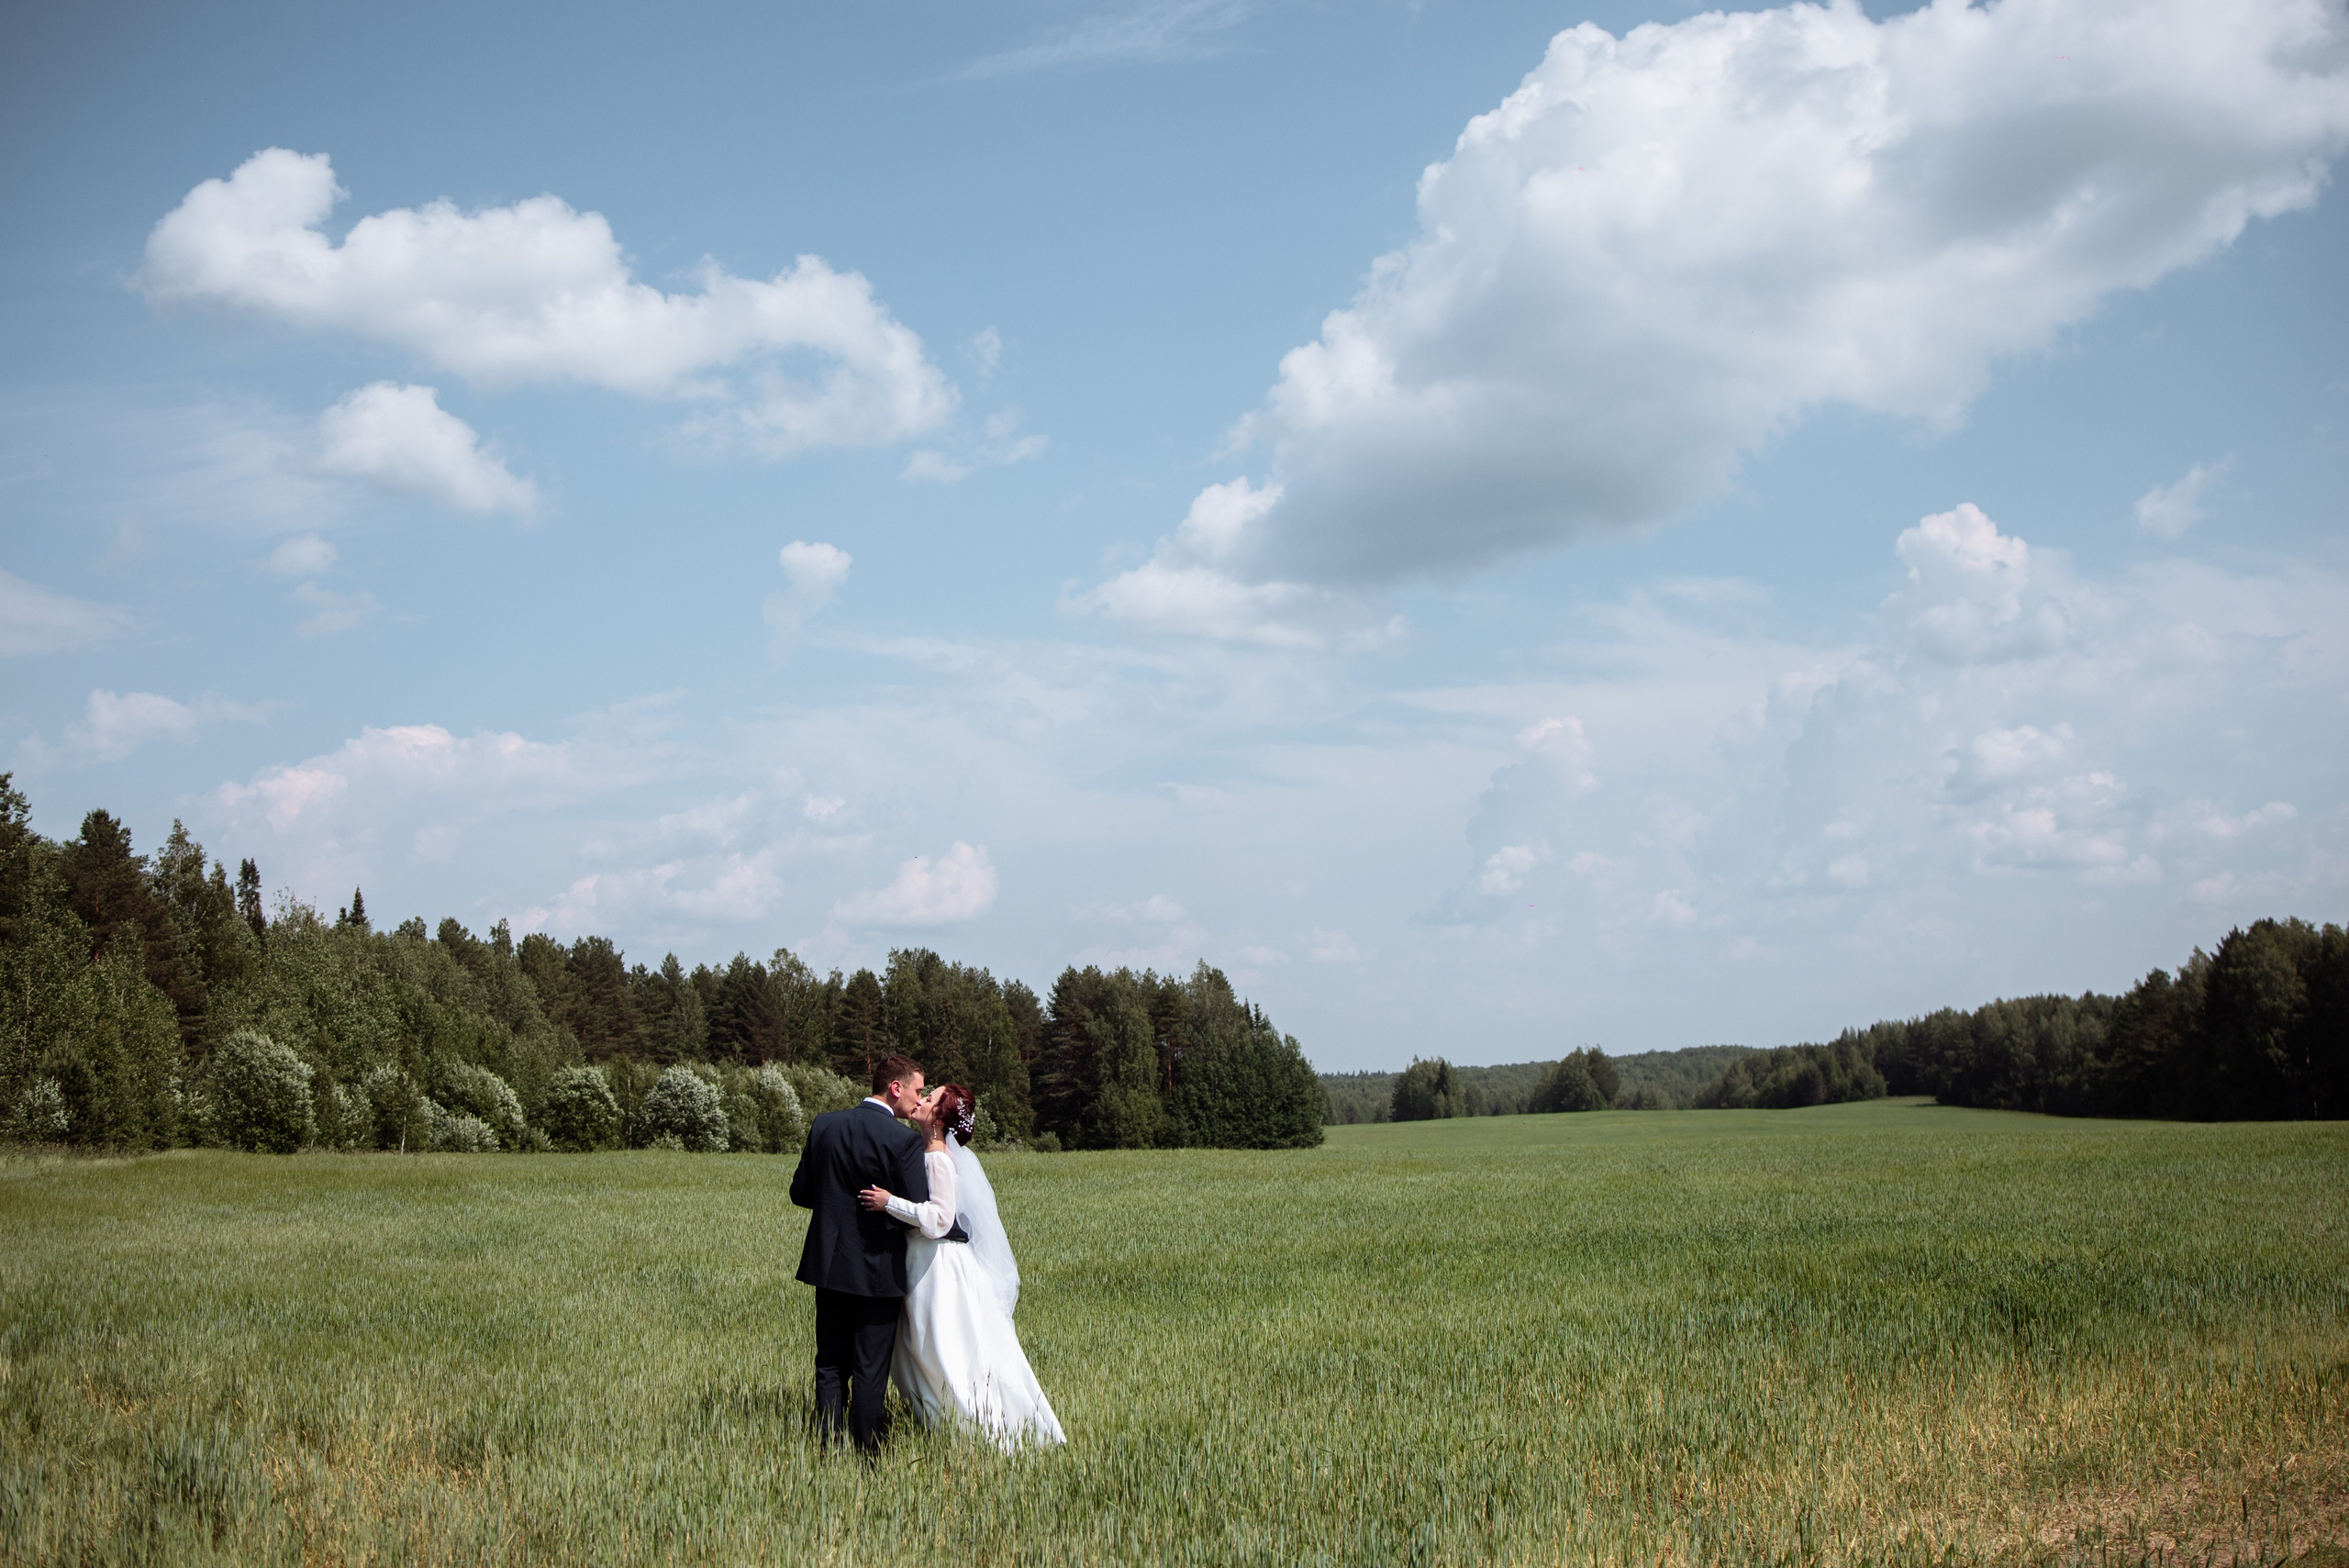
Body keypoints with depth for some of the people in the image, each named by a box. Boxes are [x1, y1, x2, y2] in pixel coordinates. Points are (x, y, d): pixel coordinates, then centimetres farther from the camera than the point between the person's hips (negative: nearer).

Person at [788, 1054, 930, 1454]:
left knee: (830, 1365, 14)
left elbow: (800, 1192, 6)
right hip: (878, 1270, -4)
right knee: (870, 1372, 6)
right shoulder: (905, 1141, -16)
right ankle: (866, 1455, 11)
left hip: (828, 1264, 4)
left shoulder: (824, 1125, -1)